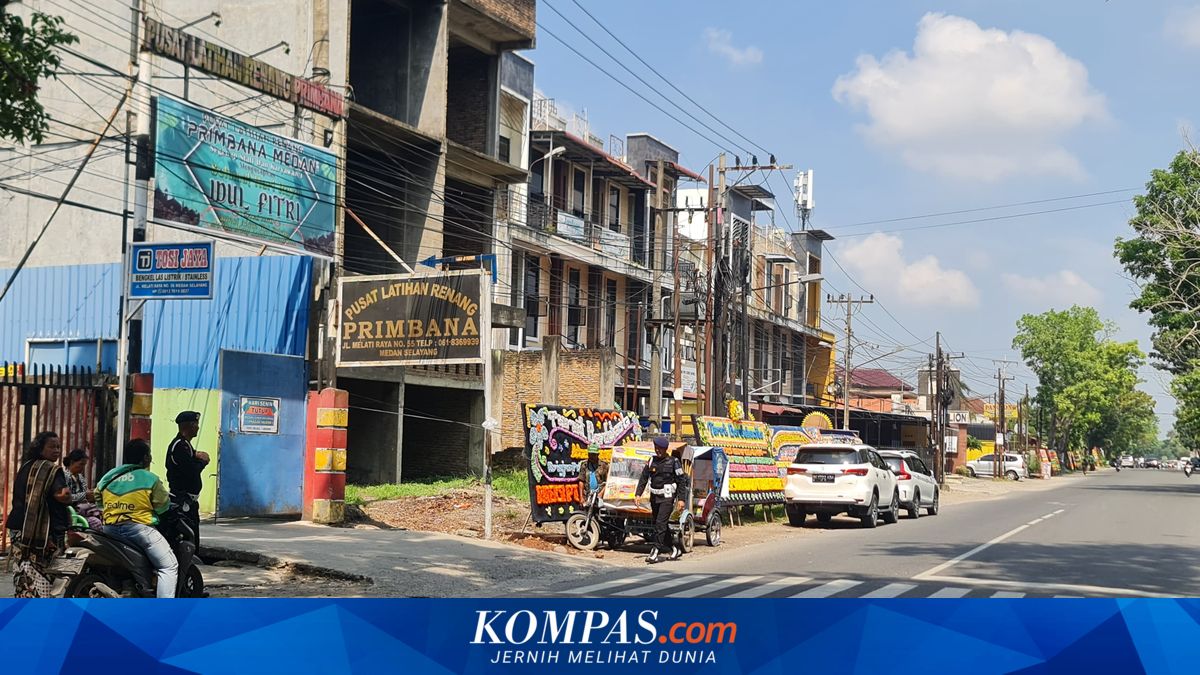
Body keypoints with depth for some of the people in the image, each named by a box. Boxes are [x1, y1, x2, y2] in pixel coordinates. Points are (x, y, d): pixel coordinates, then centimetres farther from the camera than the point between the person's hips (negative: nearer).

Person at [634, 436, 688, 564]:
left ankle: (655, 552, -16)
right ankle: (675, 550, 25)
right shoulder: (651, 461, 8)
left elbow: (682, 481, -4)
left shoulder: (673, 462, -5)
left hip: (667, 497, -6)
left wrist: (681, 499, -10)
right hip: (654, 498, 6)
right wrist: (638, 494, -2)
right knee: (660, 525, 11)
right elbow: (643, 478, 9)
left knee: (660, 524, -15)